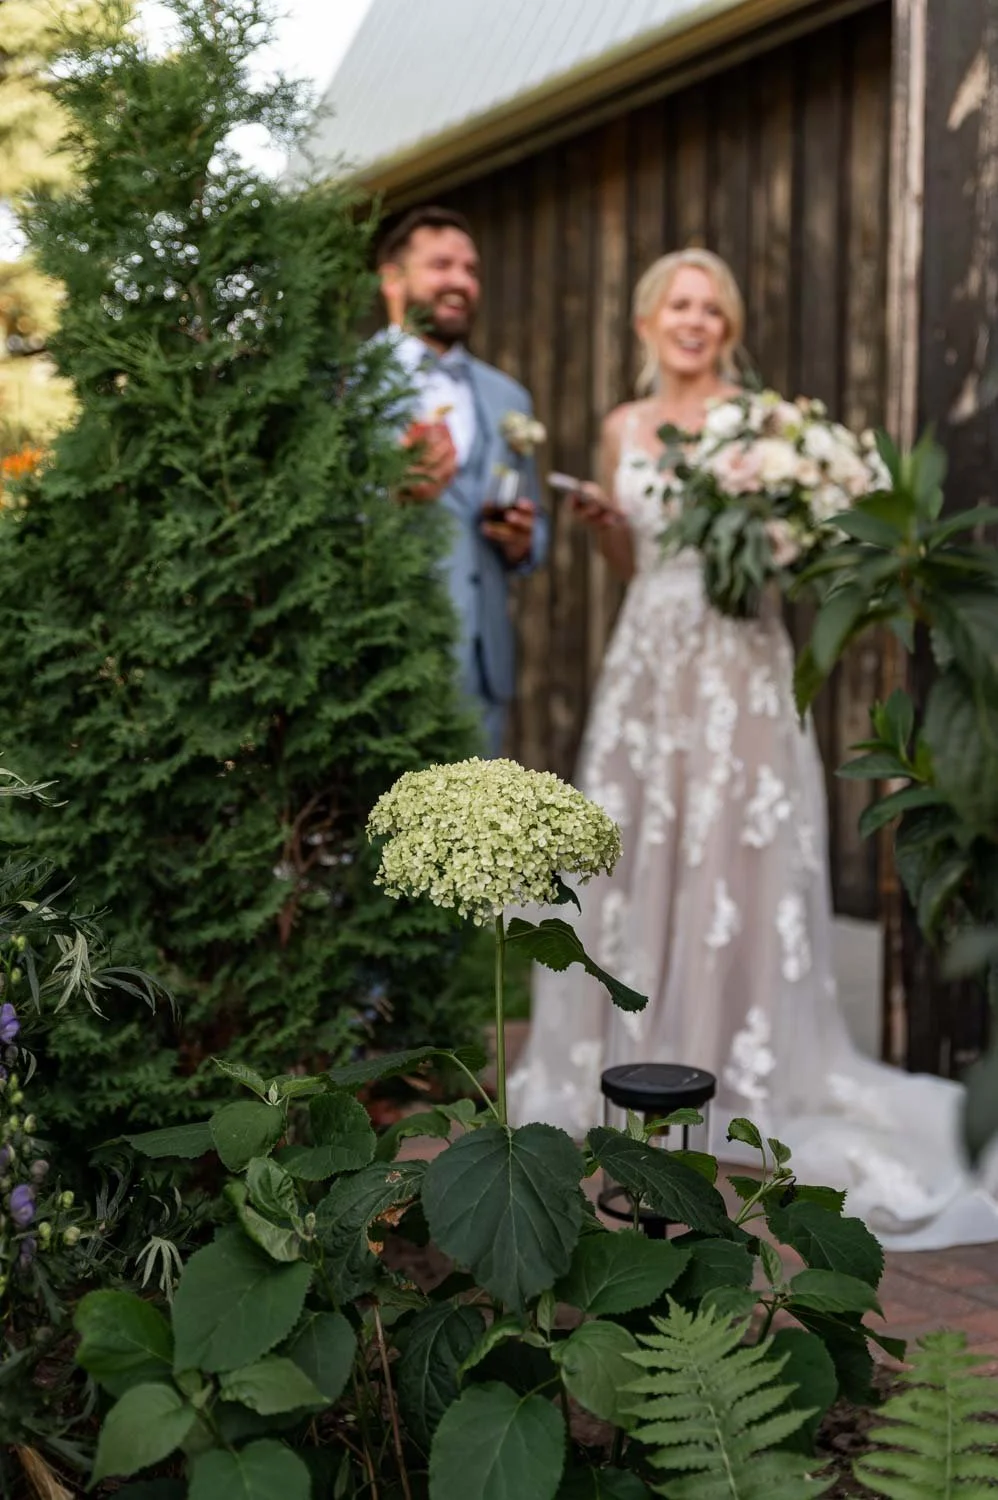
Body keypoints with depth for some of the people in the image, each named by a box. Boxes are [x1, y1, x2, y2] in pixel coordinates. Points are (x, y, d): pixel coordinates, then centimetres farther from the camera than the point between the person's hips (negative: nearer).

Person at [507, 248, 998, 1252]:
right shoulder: (624, 428, 13)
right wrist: (599, 520, 0)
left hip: (739, 659, -4)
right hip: (647, 653, 5)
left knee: (734, 860, -3)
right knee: (636, 855, 6)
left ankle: (738, 1069, 8)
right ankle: (636, 1055, 20)